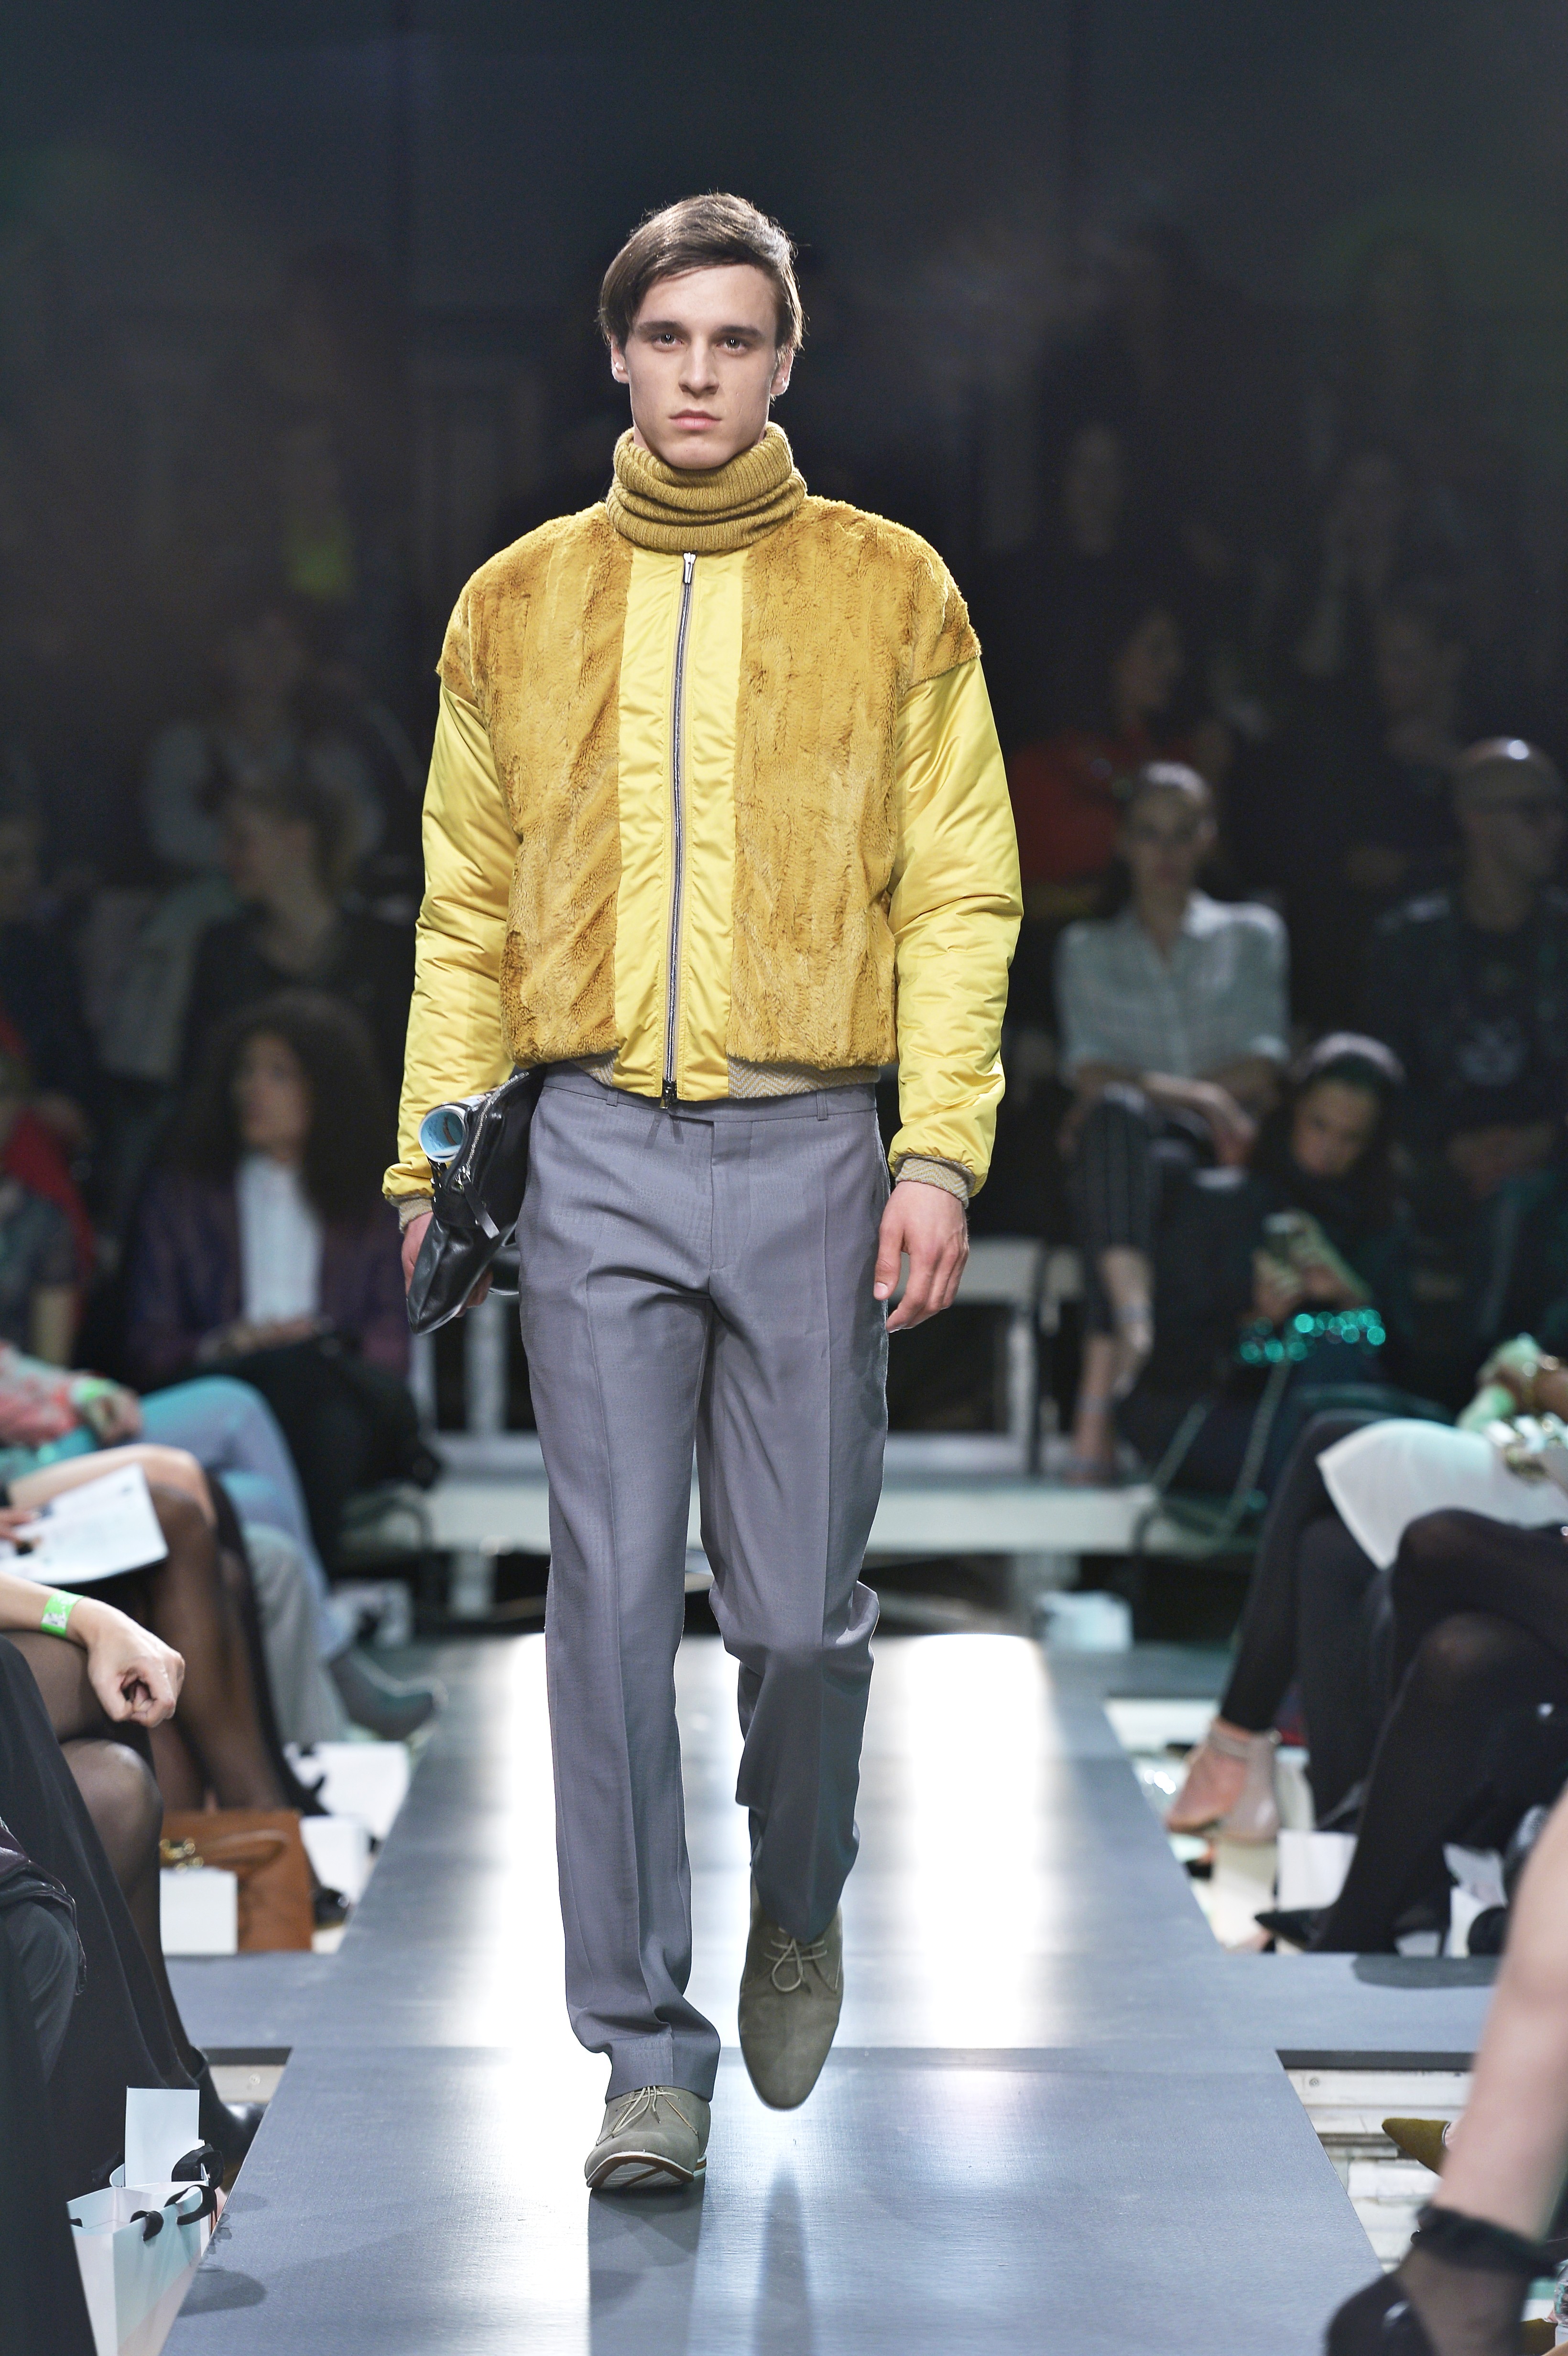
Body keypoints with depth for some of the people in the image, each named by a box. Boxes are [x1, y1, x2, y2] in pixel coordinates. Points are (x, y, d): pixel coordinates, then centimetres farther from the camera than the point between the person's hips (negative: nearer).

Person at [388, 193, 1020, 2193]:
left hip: (812, 1150, -1)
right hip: (598, 1152, 1)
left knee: (800, 1611, 2)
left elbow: (960, 891, 2)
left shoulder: (891, 593, 5)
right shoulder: (517, 605, 10)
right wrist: (429, 1159, 4)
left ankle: (797, 1905, 32)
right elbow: (469, 906, 12)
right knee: (614, 1602, -3)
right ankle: (650, 2049, 5)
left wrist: (940, 1147, -8)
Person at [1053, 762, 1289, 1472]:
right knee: (1116, 1115, -39)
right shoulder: (1088, 948, 23)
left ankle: (1102, 1387, -50)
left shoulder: (1252, 934, 22)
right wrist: (1182, 1091, -12)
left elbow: (1259, 1072, 6)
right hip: (1123, 1142, 0)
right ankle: (1135, 1319, -61)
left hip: (1217, 1146, 0)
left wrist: (1135, 1084, -6)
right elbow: (1092, 1076, 7)